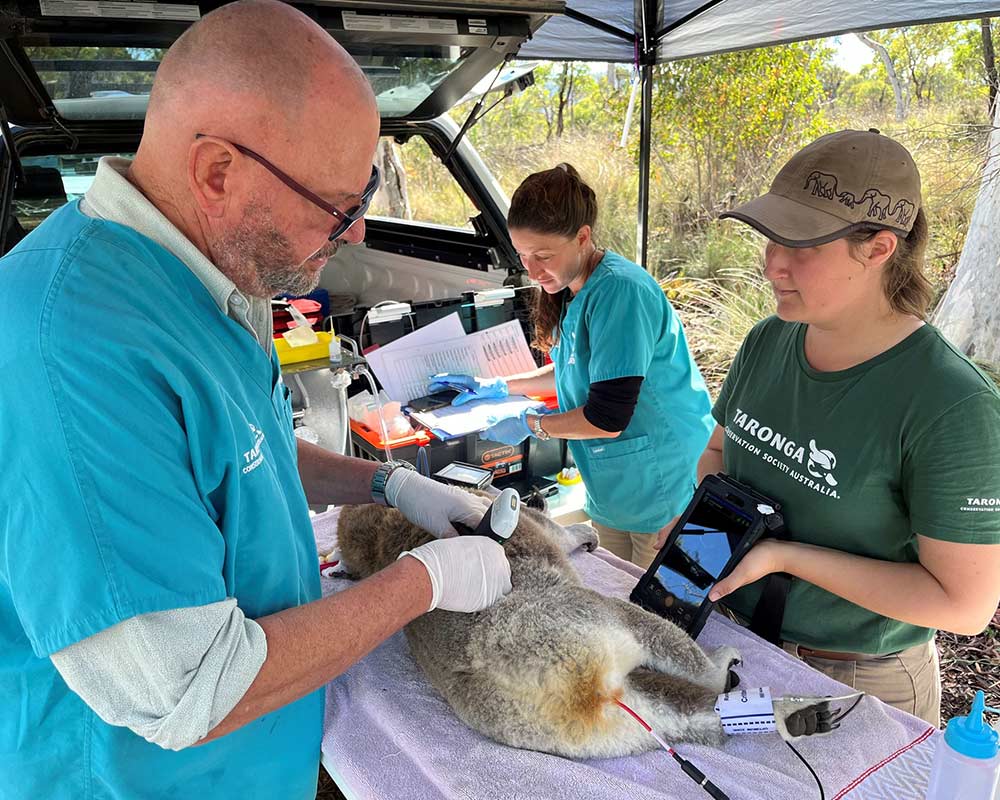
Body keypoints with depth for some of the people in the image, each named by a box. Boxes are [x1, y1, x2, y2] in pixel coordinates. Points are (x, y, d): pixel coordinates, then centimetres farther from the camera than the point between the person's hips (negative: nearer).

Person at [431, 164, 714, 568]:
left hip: (663, 487, -8)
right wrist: (498, 386, 14)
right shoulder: (573, 289, 4)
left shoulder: (619, 290, -25)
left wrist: (529, 425, -11)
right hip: (610, 486, 9)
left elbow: (607, 419, -25)